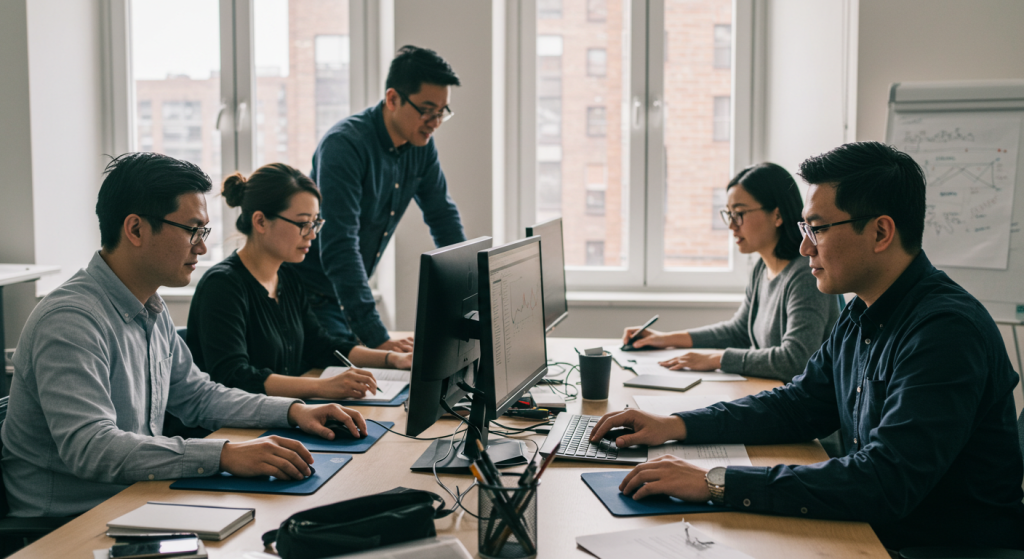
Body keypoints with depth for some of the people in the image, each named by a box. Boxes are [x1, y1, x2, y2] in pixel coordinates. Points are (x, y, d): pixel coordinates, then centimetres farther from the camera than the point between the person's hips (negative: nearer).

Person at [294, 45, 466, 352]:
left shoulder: (421, 145, -1)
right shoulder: (344, 145, -26)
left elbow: (443, 217, 13)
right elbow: (339, 247, -33)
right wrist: (377, 337, -38)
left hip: (350, 293, 7)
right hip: (308, 292, -7)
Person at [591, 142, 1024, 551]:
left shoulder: (946, 329, -24)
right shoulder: (861, 318, 6)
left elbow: (885, 483, -31)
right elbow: (798, 405, 16)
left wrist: (718, 483, -32)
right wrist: (676, 426, 3)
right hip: (870, 533, 7)